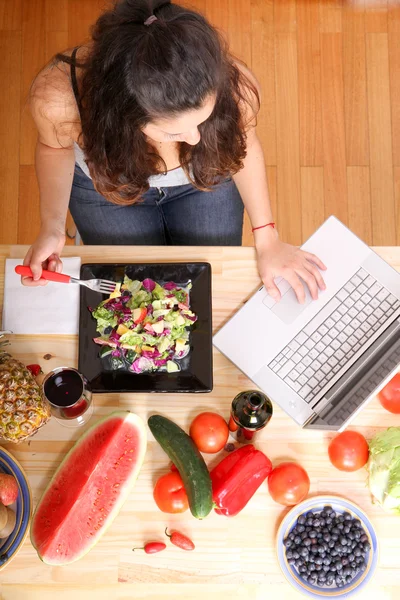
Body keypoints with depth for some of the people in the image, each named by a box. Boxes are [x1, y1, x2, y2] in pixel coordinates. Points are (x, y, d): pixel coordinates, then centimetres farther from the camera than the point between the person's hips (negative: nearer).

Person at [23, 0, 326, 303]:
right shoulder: (58, 96, -41)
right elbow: (56, 145, -14)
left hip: (203, 178, 1)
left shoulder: (234, 86, -38)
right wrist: (52, 226, -27)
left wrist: (267, 239, -15)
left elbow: (243, 142, -13)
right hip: (105, 185, 0)